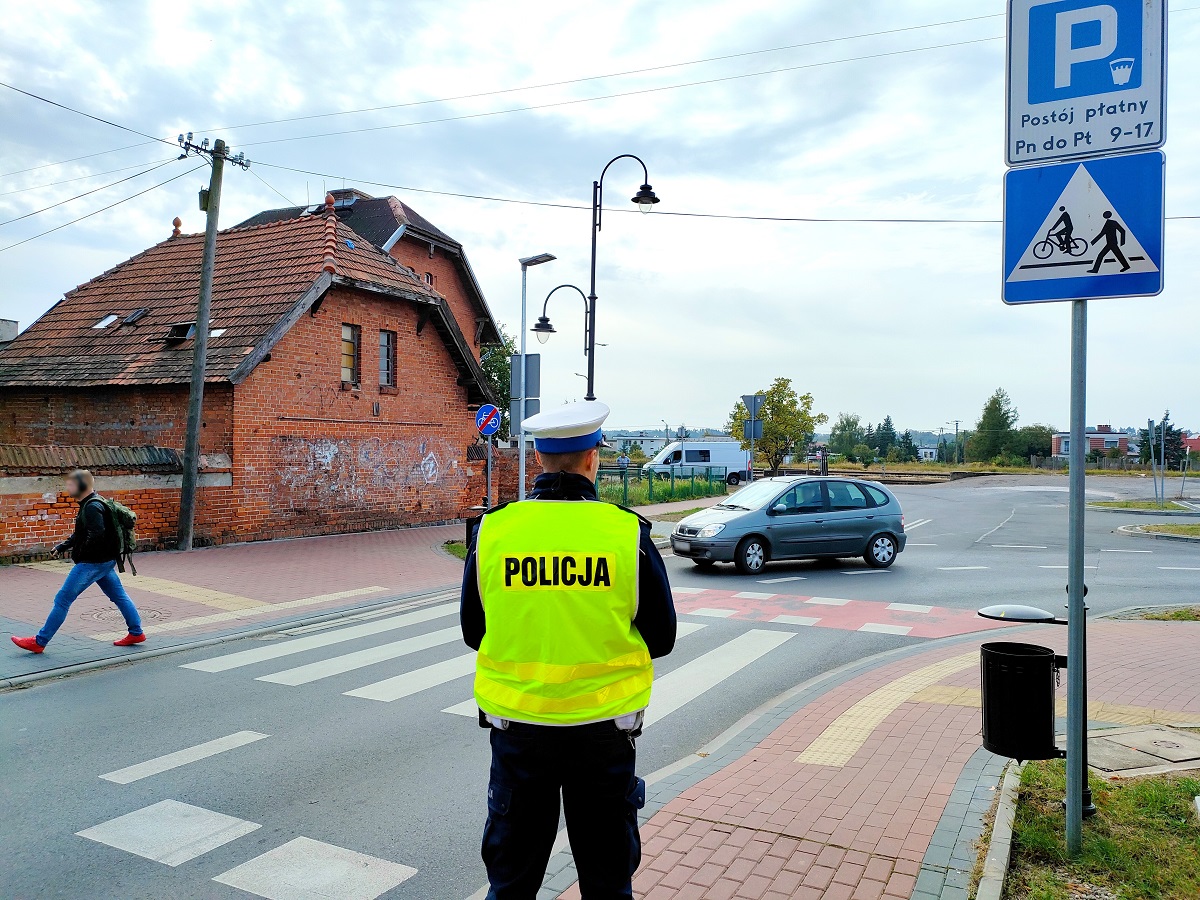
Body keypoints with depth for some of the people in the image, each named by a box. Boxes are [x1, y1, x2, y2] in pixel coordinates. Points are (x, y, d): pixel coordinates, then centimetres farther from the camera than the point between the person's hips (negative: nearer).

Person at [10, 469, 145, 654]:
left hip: (92, 563, -10)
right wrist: (64, 546, 12)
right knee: (118, 596, 13)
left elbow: (97, 535, -28)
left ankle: (39, 642, 5)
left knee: (62, 600, -2)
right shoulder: (90, 504, 13)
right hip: (106, 561, 10)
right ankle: (136, 633, 17)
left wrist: (81, 553, -15)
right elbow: (82, 533, 21)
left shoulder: (92, 507, -18)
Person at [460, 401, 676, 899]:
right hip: (603, 731, -1)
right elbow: (661, 638, -2)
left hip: (516, 724, 1)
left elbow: (472, 632, 4)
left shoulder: (493, 529, -8)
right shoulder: (628, 532, -12)